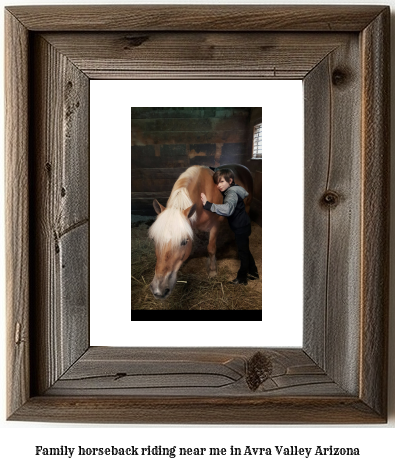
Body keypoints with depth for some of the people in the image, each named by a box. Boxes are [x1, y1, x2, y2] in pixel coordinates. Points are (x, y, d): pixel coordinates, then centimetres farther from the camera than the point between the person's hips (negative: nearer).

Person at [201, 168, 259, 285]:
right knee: (245, 250, 21)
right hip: (242, 226, 10)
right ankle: (253, 272, 34)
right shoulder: (228, 191, 4)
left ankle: (242, 277, 16)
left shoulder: (232, 194, -27)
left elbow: (227, 209, -44)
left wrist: (208, 204, -48)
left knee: (243, 251, 3)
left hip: (241, 228, -10)